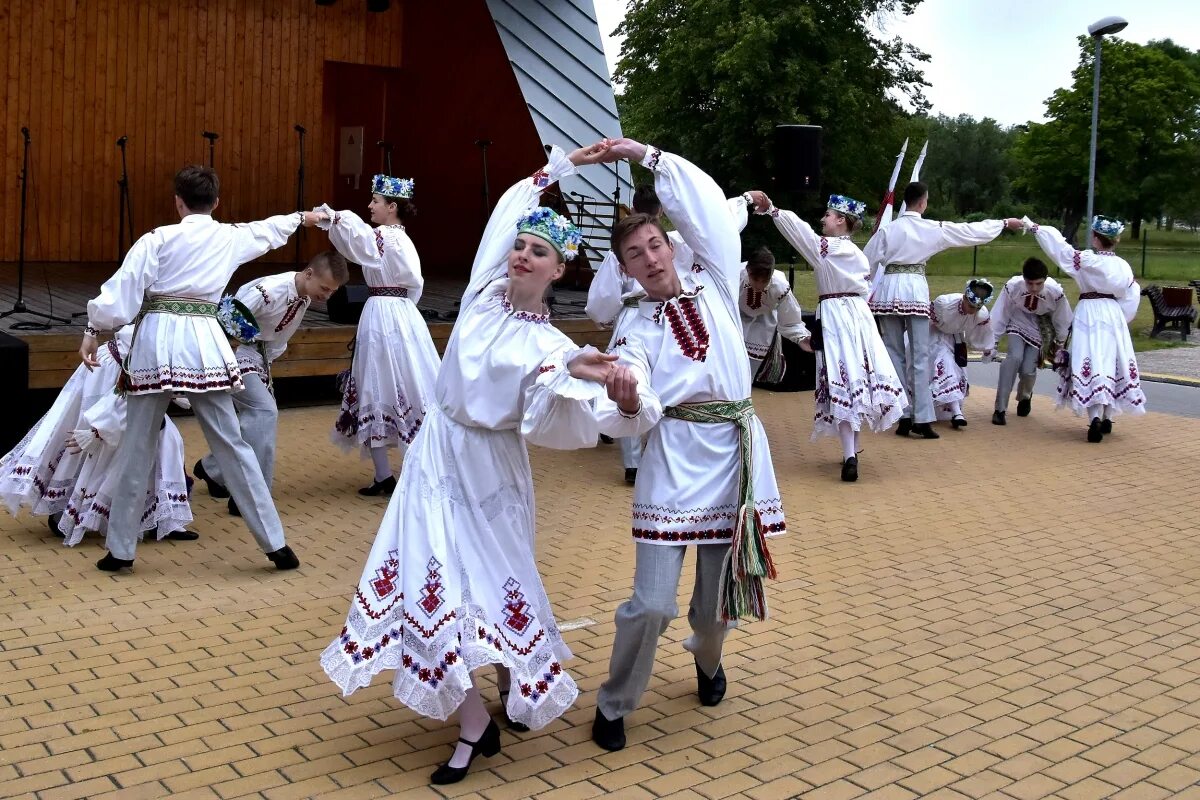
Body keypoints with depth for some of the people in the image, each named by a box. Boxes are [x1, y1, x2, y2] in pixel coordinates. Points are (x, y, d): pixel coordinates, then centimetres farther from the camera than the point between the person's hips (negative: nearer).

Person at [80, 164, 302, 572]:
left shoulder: (158, 239, 0)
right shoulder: (231, 237, 9)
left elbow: (122, 288, -6)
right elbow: (271, 229, 30)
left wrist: (92, 331, 3)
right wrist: (300, 217, 49)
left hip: (156, 342, -1)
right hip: (204, 343, 2)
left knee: (136, 449, 9)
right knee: (232, 446, 7)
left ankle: (120, 549, 17)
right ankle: (275, 543, 10)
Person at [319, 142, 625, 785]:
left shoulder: (549, 344, -12)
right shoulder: (485, 291, 0)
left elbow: (547, 426, -26)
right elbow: (509, 206, 13)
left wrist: (575, 379, -43)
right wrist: (559, 166, 17)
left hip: (489, 467, -4)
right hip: (438, 455, 4)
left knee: (494, 581, 1)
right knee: (437, 581, 2)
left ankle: (517, 685, 26)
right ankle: (475, 723, 14)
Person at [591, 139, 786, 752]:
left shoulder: (714, 285, 8)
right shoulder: (636, 331, 3)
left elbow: (709, 208, 0)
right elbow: (639, 418, -10)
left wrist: (648, 155, 2)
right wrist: (627, 407, -34)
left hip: (737, 451, 2)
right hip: (675, 460, -2)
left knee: (719, 593, 12)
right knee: (652, 603, -7)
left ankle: (706, 658, 47)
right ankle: (614, 705, 18)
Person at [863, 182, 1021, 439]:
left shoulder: (888, 229, 1)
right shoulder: (933, 229, 1)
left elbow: (867, 261, -1)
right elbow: (972, 231, 10)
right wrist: (1005, 223, 24)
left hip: (889, 289, 1)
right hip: (915, 289, -1)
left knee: (895, 354, 8)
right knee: (920, 356, 3)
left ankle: (903, 417, 7)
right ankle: (922, 419, -1)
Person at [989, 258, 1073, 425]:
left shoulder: (1055, 292, -31)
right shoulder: (1012, 287, -32)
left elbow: (1063, 322, -11)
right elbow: (999, 315, -17)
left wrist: (1059, 345, 3)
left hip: (1040, 328, 0)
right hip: (1018, 322, 0)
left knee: (1028, 369, -9)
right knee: (1014, 357, -24)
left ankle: (1025, 397, 30)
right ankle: (1000, 409, -16)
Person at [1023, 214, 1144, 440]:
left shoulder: (1086, 260, -10)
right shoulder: (1123, 266, 2)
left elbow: (1057, 245, -7)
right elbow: (1131, 299, 5)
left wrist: (1032, 225, 0)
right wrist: (1122, 320, 19)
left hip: (1089, 315, -4)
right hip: (1114, 316, 4)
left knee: (1090, 365, -7)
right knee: (1112, 365, 14)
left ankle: (1095, 417, -22)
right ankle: (1107, 418, 24)